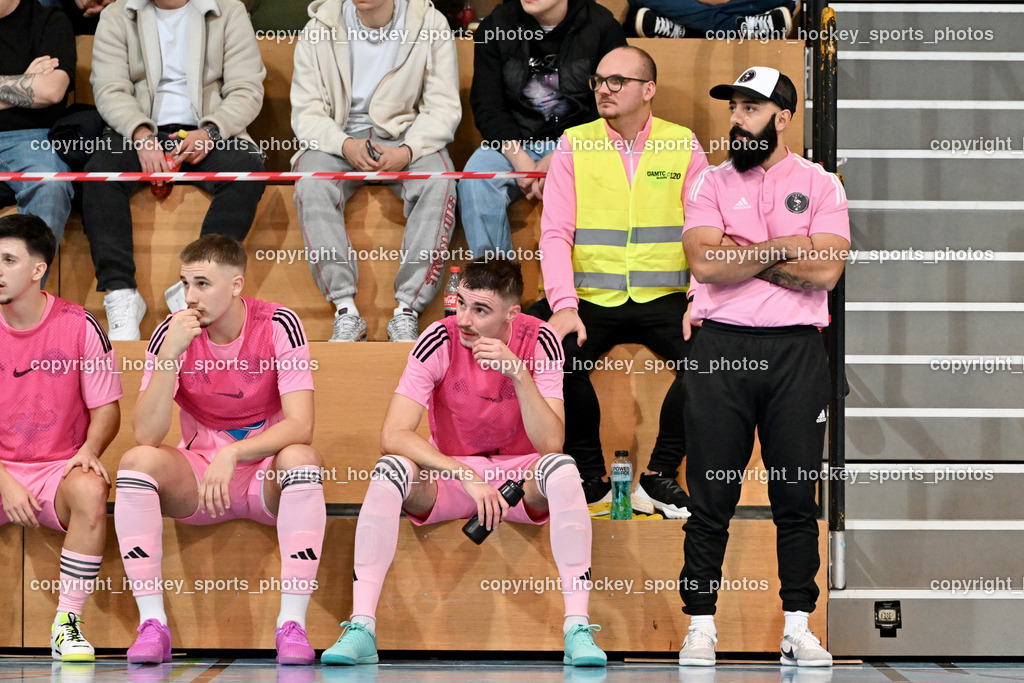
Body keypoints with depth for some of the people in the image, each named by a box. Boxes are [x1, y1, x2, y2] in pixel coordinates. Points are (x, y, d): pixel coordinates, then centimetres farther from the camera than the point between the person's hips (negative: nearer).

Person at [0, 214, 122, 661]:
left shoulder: (79, 326, -3)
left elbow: (106, 408, 3)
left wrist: (89, 449, -19)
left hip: (59, 469, -1)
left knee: (90, 490, -36)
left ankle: (67, 623, -25)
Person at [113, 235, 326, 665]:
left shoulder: (278, 326, -12)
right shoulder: (172, 334, -8)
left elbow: (300, 426, -21)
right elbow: (146, 435, -18)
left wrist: (232, 454, -34)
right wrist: (170, 355, -27)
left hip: (268, 476, -1)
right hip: (197, 477, 2)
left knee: (301, 457, -34)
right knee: (138, 460, -27)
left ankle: (292, 625, -33)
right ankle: (153, 625, -27)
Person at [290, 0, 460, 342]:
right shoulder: (319, 31, 0)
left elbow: (444, 109, -5)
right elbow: (306, 113, -3)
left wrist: (407, 151, -23)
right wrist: (346, 145, -23)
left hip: (408, 138, 0)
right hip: (340, 138, 1)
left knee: (439, 183, -32)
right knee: (311, 185, -31)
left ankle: (407, 310, -33)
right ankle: (346, 310, -33)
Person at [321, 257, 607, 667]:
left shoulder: (538, 341, -14)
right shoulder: (440, 341, -16)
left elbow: (550, 443, -22)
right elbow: (393, 435, -23)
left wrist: (519, 373, -33)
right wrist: (467, 476, -32)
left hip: (522, 480, 0)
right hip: (449, 475, 0)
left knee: (560, 468, -33)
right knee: (391, 469, -30)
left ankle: (577, 629, -33)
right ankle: (360, 628, -31)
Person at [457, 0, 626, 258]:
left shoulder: (602, 26, -2)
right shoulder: (496, 27, 3)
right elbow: (487, 108, 1)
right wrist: (519, 159, -16)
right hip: (514, 144, 2)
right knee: (474, 182, -28)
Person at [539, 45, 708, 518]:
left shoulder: (683, 146, 6)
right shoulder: (573, 146, 5)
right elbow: (555, 231, -1)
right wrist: (564, 305, -15)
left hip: (662, 299, 0)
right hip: (591, 299, 0)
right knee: (562, 360, -28)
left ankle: (660, 476, -6)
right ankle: (591, 476, -5)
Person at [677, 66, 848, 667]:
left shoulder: (821, 185, 6)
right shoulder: (710, 184, 8)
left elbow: (825, 270, -8)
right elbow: (706, 264, -7)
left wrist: (742, 252, -6)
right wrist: (785, 248, -7)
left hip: (796, 351, 0)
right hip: (721, 347, 0)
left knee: (797, 496, 3)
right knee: (710, 497, 1)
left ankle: (798, 627, 10)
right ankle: (701, 624, 7)